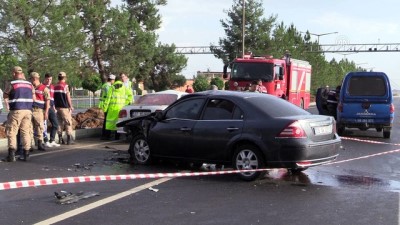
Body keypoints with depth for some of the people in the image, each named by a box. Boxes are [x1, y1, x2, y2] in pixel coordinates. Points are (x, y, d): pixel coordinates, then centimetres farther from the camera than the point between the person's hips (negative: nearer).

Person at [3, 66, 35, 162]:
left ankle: (12, 154, -7)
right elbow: (33, 98, 15)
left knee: (11, 132, 2)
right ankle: (26, 154, 10)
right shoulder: (30, 84, 10)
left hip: (16, 110, -4)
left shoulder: (12, 84, -5)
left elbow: (5, 95, 8)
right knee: (26, 131, 10)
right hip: (28, 110, 4)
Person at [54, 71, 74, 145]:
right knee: (68, 123, -1)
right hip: (64, 107, -6)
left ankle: (60, 139, 10)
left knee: (59, 122, 10)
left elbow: (54, 97, 12)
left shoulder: (55, 86, 9)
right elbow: (68, 97, -9)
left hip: (57, 107, 6)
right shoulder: (65, 86, -10)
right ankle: (69, 139, -5)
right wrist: (71, 106, 0)